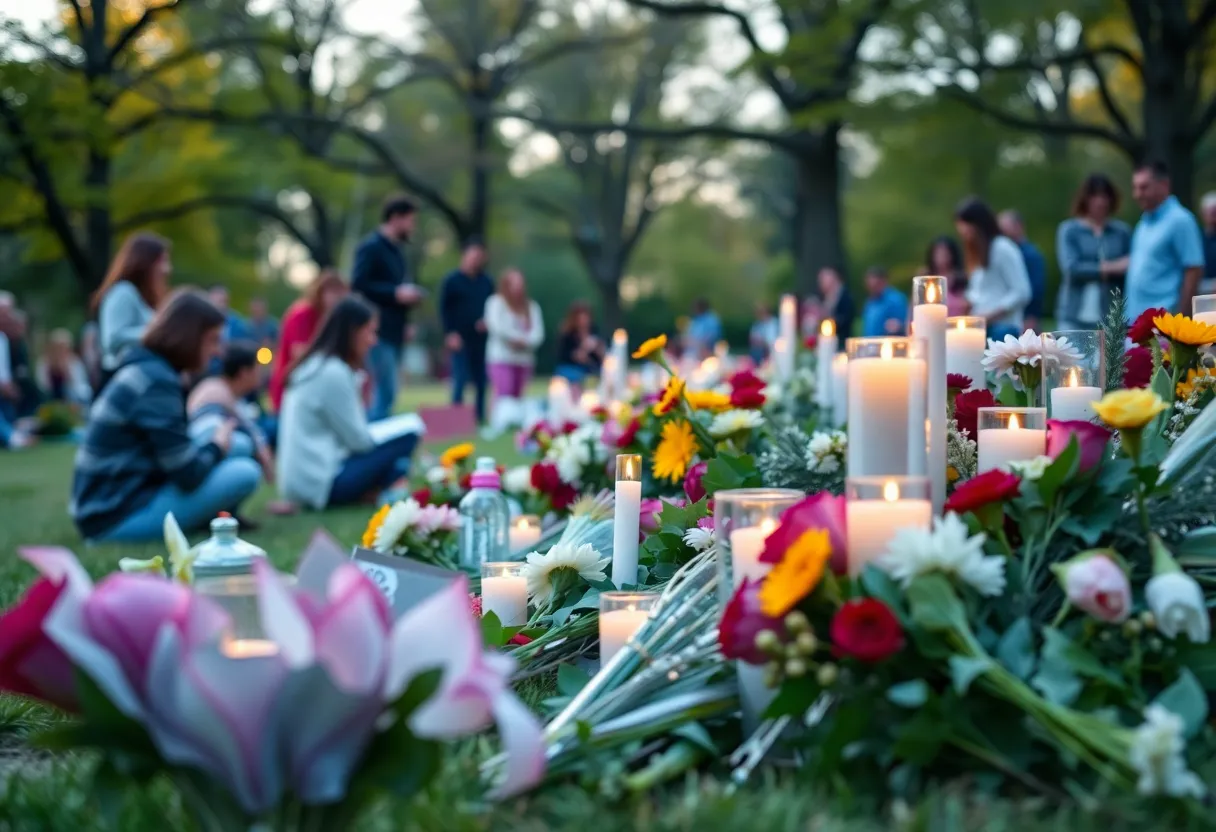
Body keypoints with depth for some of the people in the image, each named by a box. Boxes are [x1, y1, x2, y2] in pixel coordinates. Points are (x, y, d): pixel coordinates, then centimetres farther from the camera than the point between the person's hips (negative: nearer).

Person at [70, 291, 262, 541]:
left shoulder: (144, 370, 13)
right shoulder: (157, 381, -17)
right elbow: (189, 475, -18)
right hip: (119, 517, -10)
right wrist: (217, 446, 0)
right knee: (245, 473, -17)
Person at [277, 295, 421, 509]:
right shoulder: (333, 373, -16)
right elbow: (358, 440, -12)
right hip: (319, 483, -10)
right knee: (407, 439, -10)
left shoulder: (316, 365, 13)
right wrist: (397, 432, 4)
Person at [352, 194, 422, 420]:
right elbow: (358, 284, -18)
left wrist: (408, 294, 9)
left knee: (383, 393, 10)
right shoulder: (371, 246, -10)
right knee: (386, 392, -13)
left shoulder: (394, 249, 18)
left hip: (393, 331, 9)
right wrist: (396, 294, -19)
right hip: (378, 331, -9)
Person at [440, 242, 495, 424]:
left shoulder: (486, 282, 12)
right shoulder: (452, 281, 1)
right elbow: (444, 309, -1)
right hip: (460, 340, -4)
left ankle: (480, 418, 11)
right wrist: (450, 334, -9)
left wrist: (488, 320, -1)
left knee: (481, 381, 4)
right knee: (460, 380, -9)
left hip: (481, 339, 4)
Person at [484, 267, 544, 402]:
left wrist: (523, 341, -18)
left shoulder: (532, 306, 9)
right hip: (501, 359, -5)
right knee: (504, 400, -15)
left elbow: (538, 334, 0)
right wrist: (521, 337, -8)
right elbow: (497, 327, -16)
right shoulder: (497, 302, -2)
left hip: (524, 361, 5)